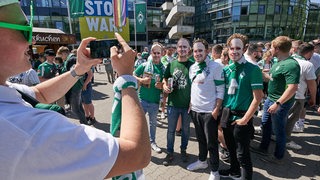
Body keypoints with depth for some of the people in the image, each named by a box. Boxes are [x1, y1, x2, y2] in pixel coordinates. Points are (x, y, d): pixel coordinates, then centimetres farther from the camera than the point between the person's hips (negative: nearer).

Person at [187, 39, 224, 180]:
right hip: (195, 110, 6)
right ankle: (202, 161, 42)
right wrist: (191, 103, 10)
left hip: (209, 111, -5)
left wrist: (216, 109, -15)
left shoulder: (216, 67, -11)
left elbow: (220, 90, -11)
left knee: (211, 142, 7)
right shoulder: (192, 68, 7)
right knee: (200, 139, 21)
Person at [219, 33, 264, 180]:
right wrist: (221, 112, 3)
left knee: (242, 153, 6)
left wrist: (245, 119, -15)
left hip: (241, 117, -5)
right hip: (226, 115, 6)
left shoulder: (252, 69, -11)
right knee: (230, 147, 22)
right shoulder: (226, 69, 4)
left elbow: (258, 97, -13)